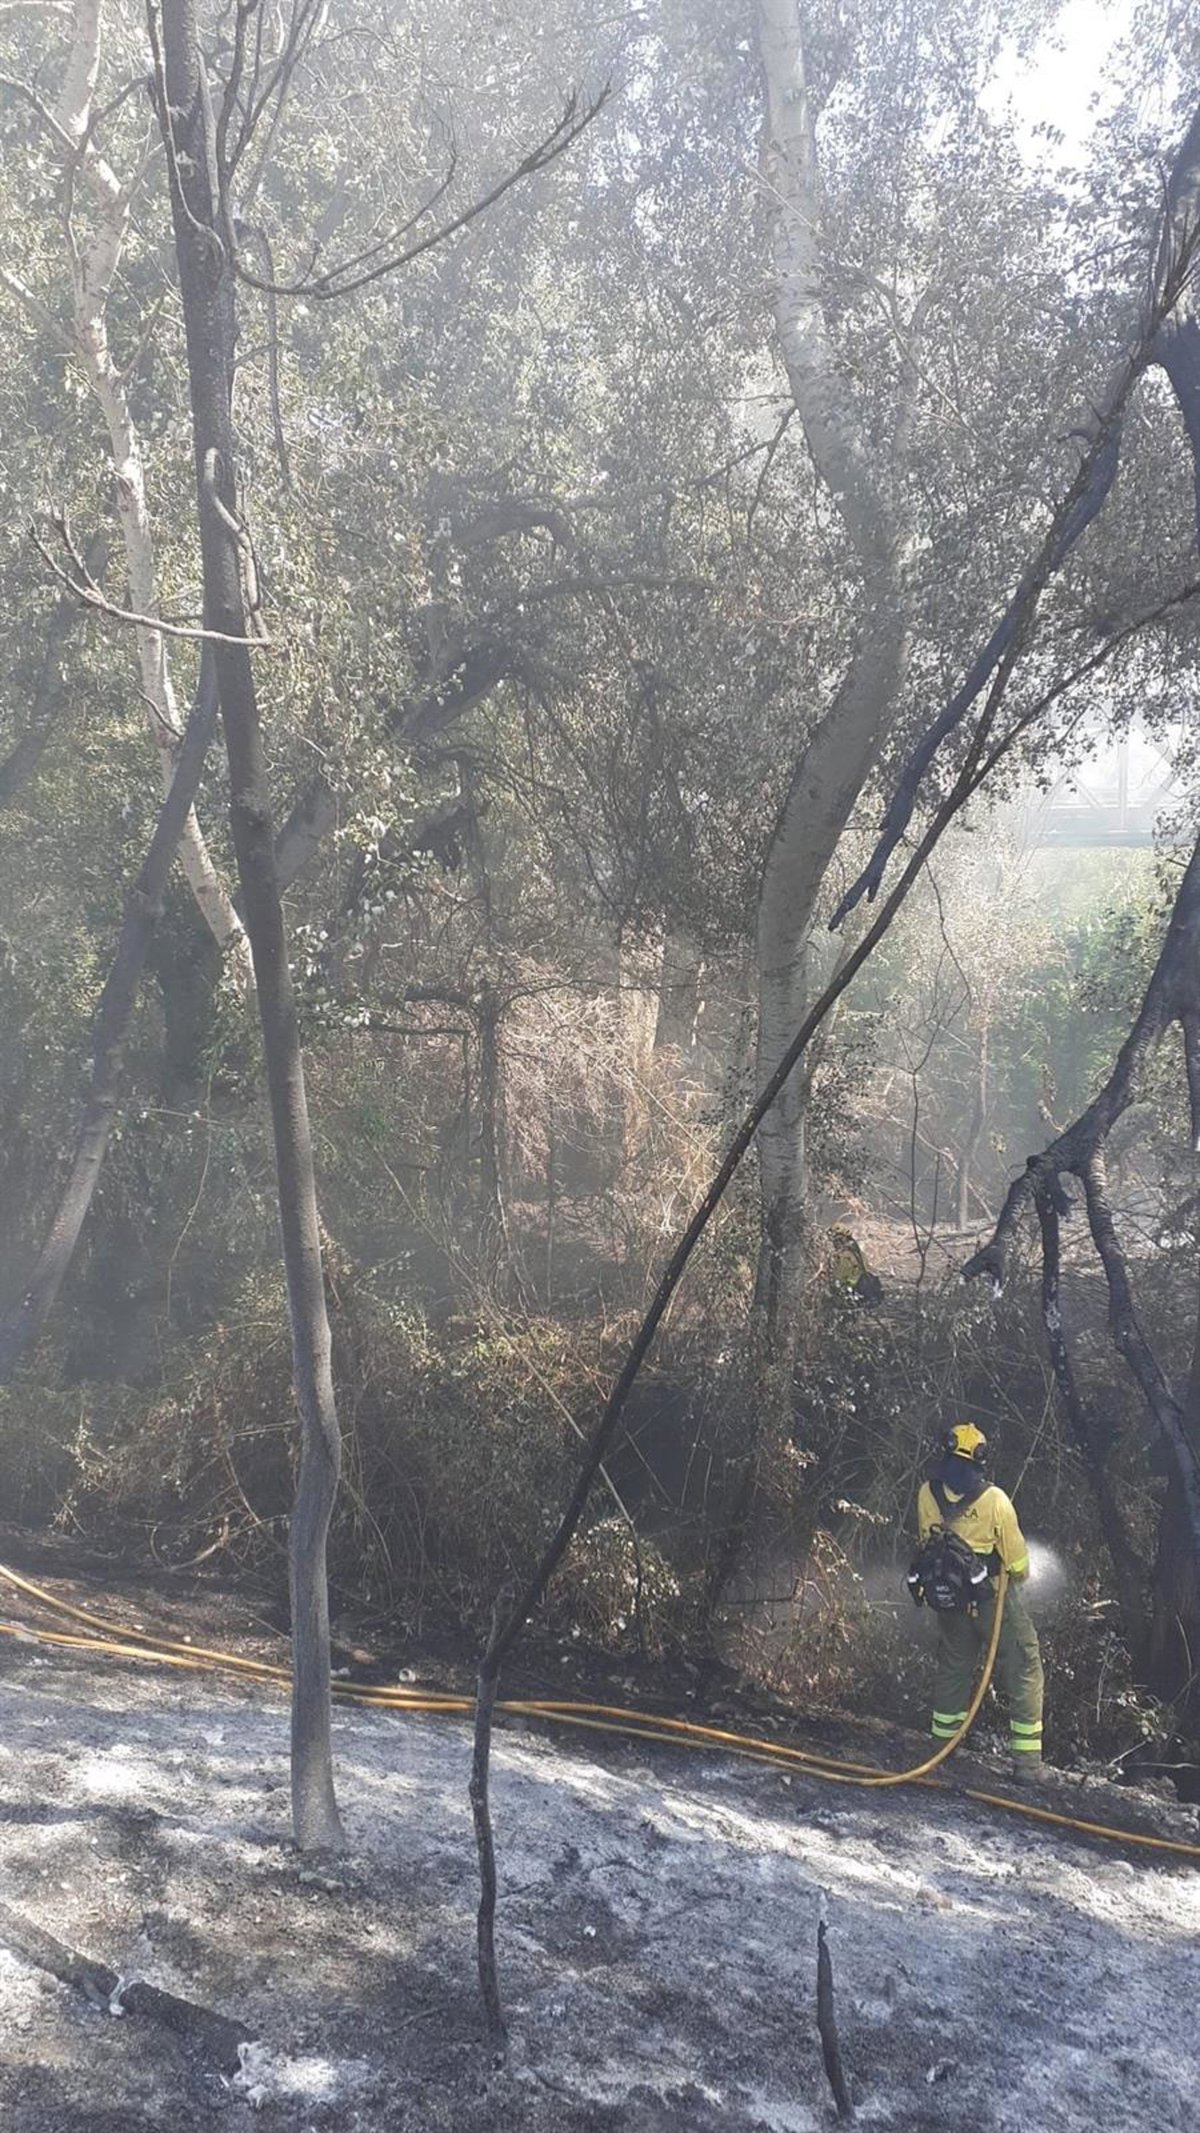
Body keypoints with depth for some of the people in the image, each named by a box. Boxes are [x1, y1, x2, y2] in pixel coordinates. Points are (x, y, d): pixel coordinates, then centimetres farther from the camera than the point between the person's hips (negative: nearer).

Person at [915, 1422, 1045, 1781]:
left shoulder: (927, 1495, -11)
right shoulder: (994, 1500, -22)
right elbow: (1017, 1560, -11)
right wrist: (1018, 1575, 10)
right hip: (996, 1599, -4)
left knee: (953, 1669, 21)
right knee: (1022, 1674, 7)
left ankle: (942, 1744, 29)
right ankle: (1026, 1760, 6)